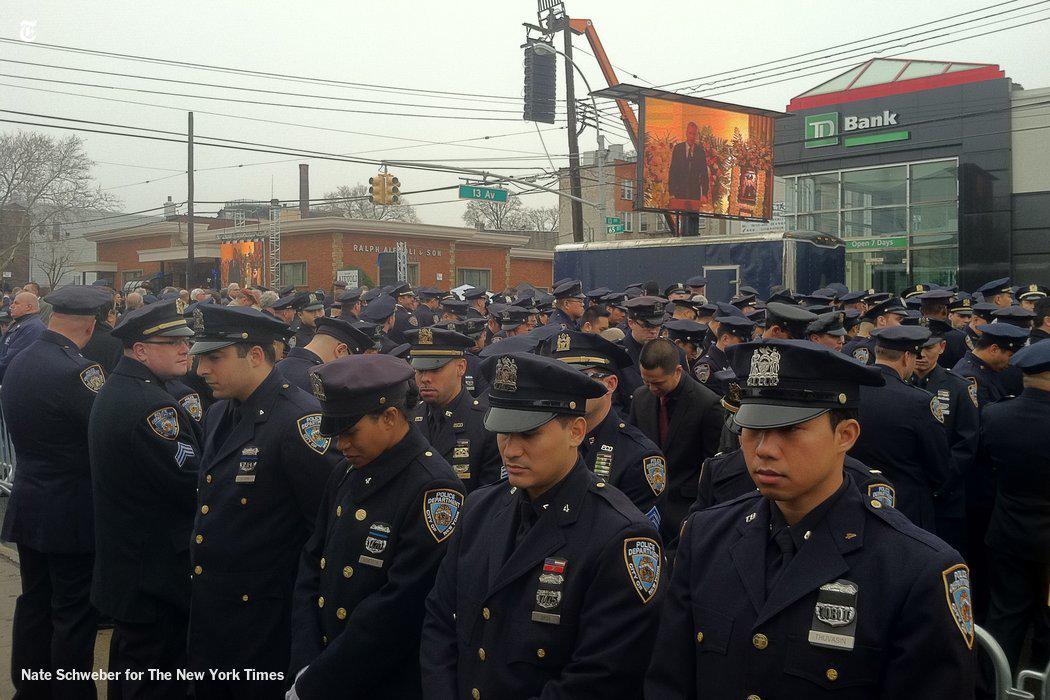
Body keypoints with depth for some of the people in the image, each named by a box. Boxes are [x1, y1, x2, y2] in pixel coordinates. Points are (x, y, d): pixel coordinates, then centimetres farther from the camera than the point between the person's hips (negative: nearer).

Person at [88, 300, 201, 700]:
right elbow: (192, 481, -24)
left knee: (128, 660, 24)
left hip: (122, 559, 11)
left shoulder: (115, 391, 9)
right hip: (156, 573, -11)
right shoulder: (150, 404, -24)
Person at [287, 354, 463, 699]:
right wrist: (304, 666, -6)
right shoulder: (345, 477, 5)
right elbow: (312, 565, 6)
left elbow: (399, 609, -23)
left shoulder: (433, 490, -19)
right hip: (321, 668, 6)